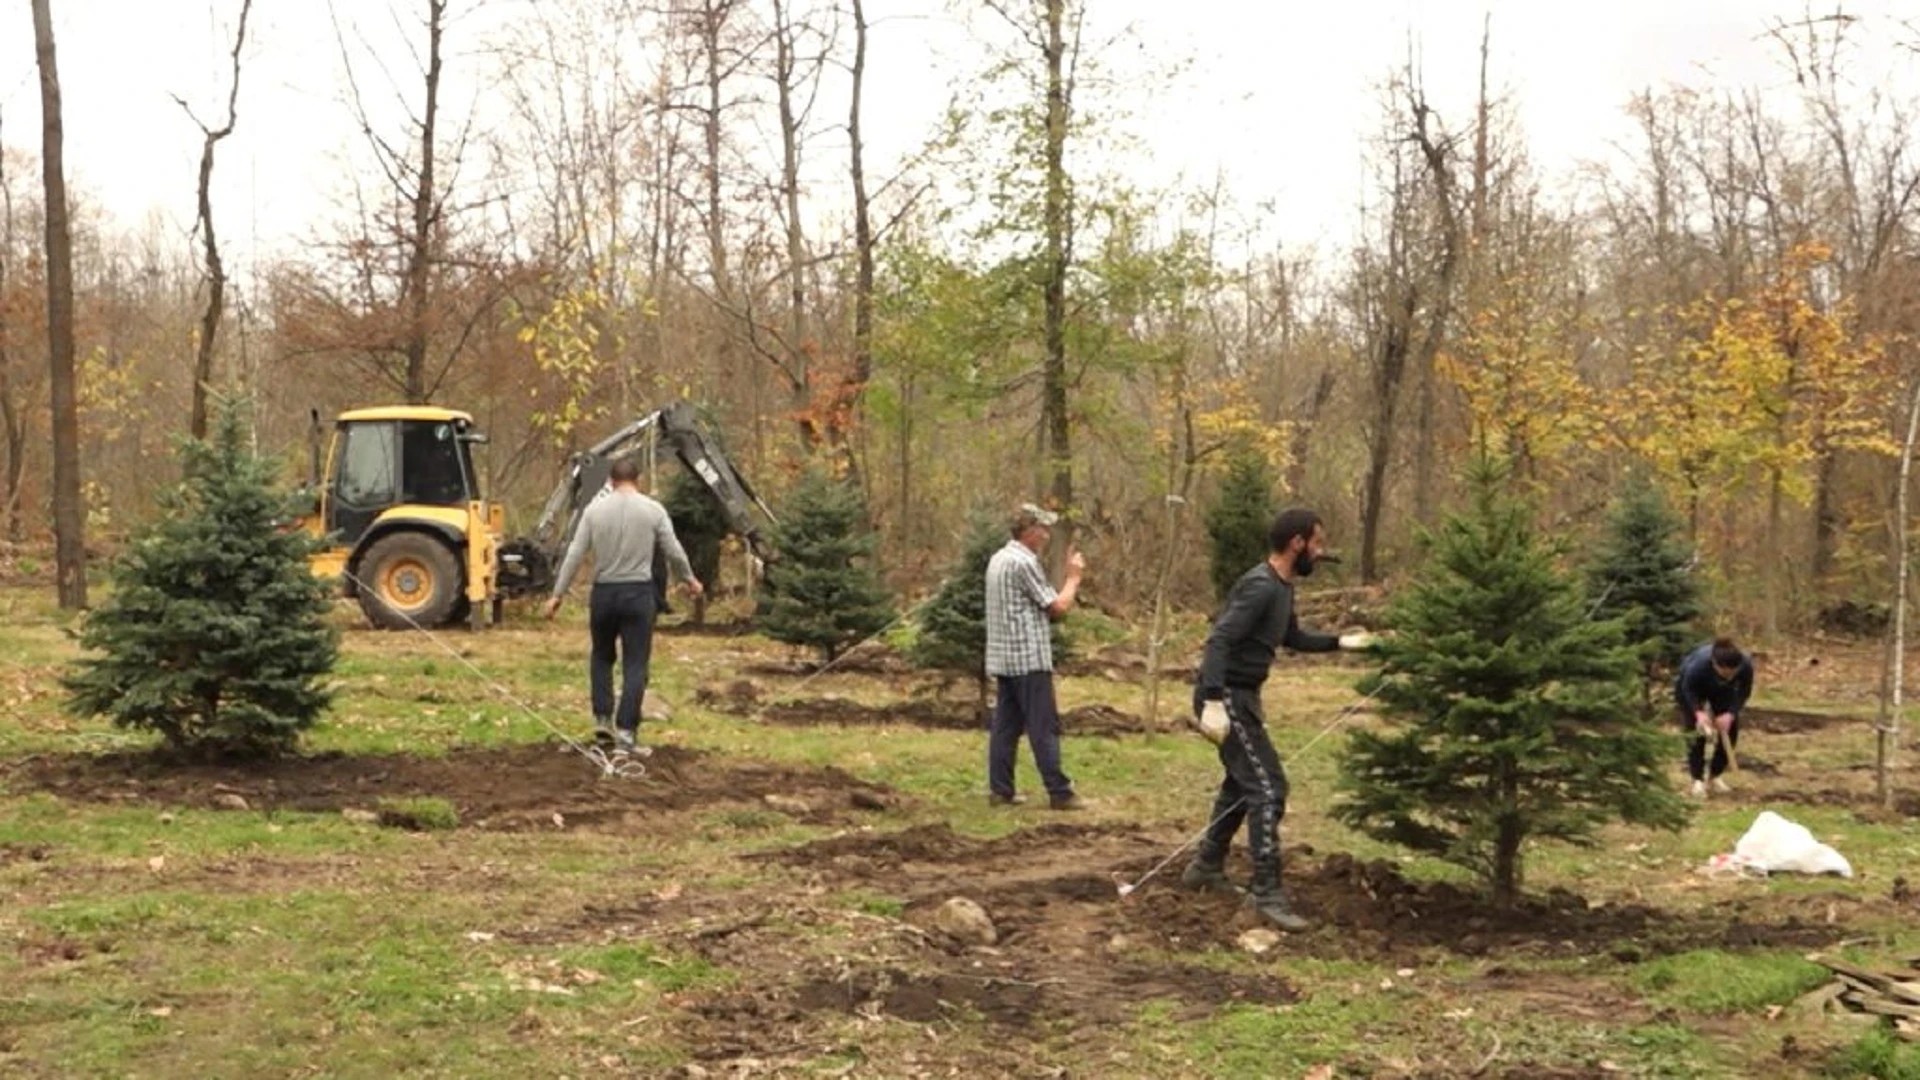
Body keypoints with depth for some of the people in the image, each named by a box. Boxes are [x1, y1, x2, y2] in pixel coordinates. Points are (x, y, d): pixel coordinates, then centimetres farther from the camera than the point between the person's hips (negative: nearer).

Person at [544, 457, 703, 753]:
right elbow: (674, 552, -1)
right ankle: (625, 732, -5)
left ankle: (603, 719, 15)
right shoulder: (653, 510, -5)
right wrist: (689, 579, 17)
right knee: (635, 665, 1)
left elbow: (574, 555, -1)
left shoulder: (594, 509, 0)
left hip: (603, 593, 2)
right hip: (638, 593, -2)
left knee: (601, 656, 23)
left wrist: (558, 595, 5)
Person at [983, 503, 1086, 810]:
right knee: (1044, 728, -5)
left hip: (1002, 658, 9)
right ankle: (1059, 793, -3)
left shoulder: (999, 559, 15)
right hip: (1029, 658, -9)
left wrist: (1069, 577, 15)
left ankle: (1000, 790, 9)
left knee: (1005, 725, 9)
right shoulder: (1024, 562, -15)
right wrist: (1074, 577, 3)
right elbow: (1058, 606, -12)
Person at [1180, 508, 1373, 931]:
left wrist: (1340, 642, 28)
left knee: (1242, 782, 22)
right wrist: (1214, 701, -37)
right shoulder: (1261, 586, -21)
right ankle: (1266, 893, -8)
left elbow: (1293, 638, 29)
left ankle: (1207, 866, 36)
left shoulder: (1281, 588, 11)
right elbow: (1219, 641, -29)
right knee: (1268, 788, -11)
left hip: (1242, 697, 11)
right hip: (1227, 699, -11)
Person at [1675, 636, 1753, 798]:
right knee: (1695, 731, -13)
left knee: (1729, 730, -5)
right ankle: (1698, 780, -1)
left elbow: (1744, 692, -18)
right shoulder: (1699, 665, -44)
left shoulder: (1746, 665, -37)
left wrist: (1731, 714, -30)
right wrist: (1698, 712, -36)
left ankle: (1716, 776, 11)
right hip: (1691, 686, -3)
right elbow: (1688, 689, -23)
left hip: (1722, 690, 3)